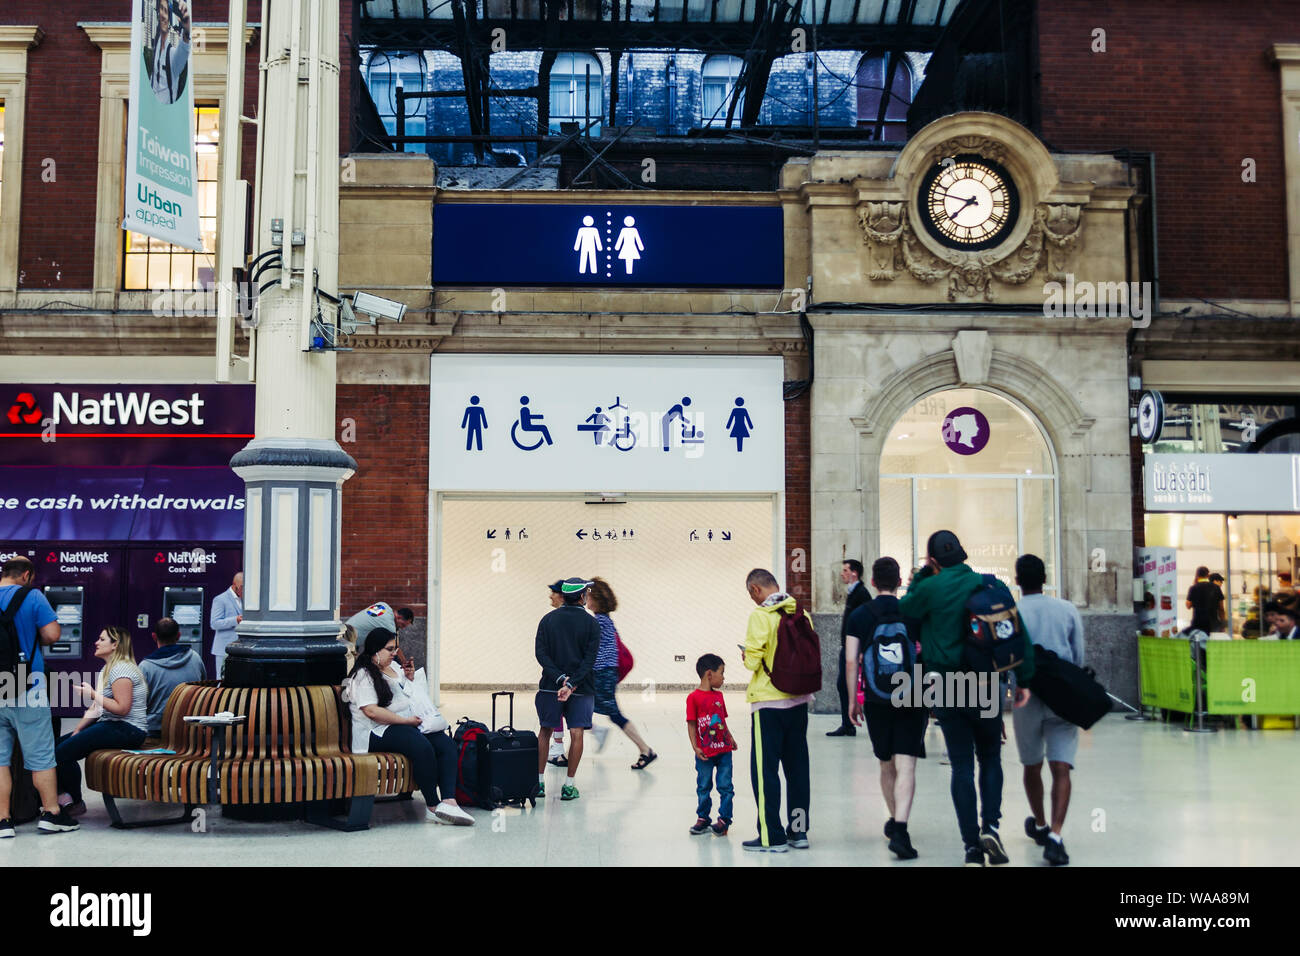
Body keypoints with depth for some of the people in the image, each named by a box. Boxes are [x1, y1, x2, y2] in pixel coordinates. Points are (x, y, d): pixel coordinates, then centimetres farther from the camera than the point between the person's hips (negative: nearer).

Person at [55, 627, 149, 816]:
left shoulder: (121, 669, -12)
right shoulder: (106, 670, 21)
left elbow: (122, 708, -21)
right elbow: (96, 709, 19)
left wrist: (93, 694, -15)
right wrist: (76, 732, 8)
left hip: (127, 730, -11)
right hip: (111, 726, 11)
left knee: (62, 753, -19)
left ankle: (76, 803, -4)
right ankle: (63, 795, 3)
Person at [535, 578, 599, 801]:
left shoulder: (548, 620, 3)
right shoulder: (591, 623, -3)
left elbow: (540, 653, -6)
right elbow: (589, 659, -12)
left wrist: (560, 678, -10)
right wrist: (571, 684, -16)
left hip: (550, 686, 2)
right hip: (581, 688, -2)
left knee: (545, 732, 13)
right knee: (576, 733, 1)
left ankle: (539, 782, 13)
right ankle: (569, 786, -1)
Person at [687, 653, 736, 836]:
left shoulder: (719, 695, 8)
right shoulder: (693, 697, -10)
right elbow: (691, 724, -9)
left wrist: (730, 738, 9)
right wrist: (695, 747, -13)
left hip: (724, 750, 5)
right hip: (705, 753, -4)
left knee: (726, 786, 4)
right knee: (704, 787, 9)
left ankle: (724, 819, 12)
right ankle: (703, 818, 22)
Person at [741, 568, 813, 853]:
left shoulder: (760, 616, -14)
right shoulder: (801, 614, 3)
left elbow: (752, 661, -18)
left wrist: (746, 656, 4)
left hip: (769, 703, -6)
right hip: (799, 701, 6)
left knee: (764, 768, 2)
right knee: (797, 765, 14)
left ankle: (772, 837, 4)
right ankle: (798, 830, 20)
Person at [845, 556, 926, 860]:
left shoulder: (859, 615, 0)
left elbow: (851, 662, -3)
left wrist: (853, 700, 6)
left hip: (876, 699, 2)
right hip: (911, 699, -1)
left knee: (886, 765, 18)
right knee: (905, 766, -6)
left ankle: (893, 820, 35)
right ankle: (900, 829, -20)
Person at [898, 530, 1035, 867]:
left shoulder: (930, 589, -6)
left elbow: (902, 610, 11)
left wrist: (920, 577, 16)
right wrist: (1023, 680, 6)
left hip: (946, 689, -1)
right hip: (986, 687, 1)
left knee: (962, 766, 5)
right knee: (990, 759, 17)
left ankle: (973, 845, 4)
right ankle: (991, 825, -1)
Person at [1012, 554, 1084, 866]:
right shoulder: (1068, 610, 2)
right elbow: (1079, 658, 5)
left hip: (1026, 699, 0)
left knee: (1032, 766, 18)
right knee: (1061, 768, -5)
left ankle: (1039, 825, 37)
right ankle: (1055, 836, -20)